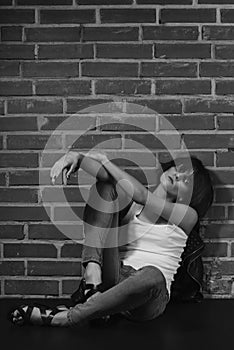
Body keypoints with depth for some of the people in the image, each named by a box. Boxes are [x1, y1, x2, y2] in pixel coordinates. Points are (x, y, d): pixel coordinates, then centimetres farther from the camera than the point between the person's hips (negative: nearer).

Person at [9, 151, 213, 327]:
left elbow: (141, 195, -5)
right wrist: (76, 156, -21)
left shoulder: (187, 215, 8)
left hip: (147, 299, -2)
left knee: (153, 275, -43)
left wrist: (105, 161, 1)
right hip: (113, 279, 2)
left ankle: (65, 317, -28)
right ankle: (92, 277, -24)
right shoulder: (131, 204, 17)